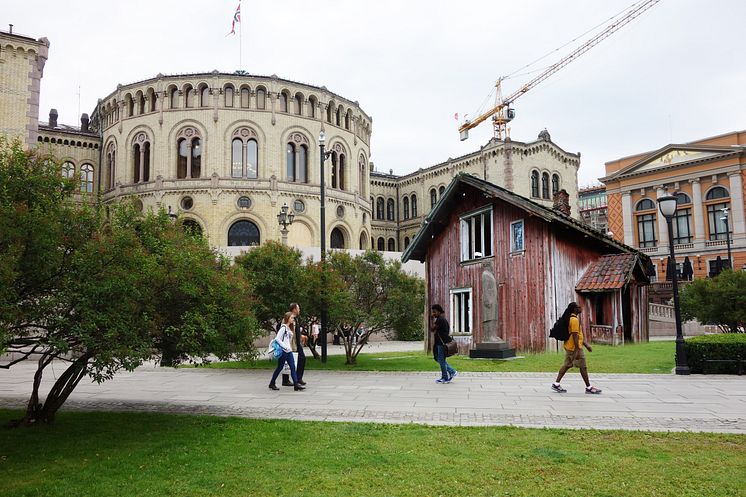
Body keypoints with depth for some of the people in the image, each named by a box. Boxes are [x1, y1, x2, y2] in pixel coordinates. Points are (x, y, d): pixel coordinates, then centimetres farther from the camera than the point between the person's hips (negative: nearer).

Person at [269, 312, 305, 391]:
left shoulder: (290, 328, 14)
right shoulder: (283, 327, -12)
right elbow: (277, 339, -19)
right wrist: (285, 347, -19)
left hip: (289, 351, 8)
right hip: (283, 351, -8)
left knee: (293, 367, 0)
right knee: (280, 367, 2)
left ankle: (296, 384, -3)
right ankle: (272, 384, 17)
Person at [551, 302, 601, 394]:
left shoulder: (571, 319, 15)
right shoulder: (574, 320, -17)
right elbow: (575, 335, -23)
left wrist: (586, 344, 24)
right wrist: (577, 350, -25)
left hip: (569, 347, 10)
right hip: (574, 347, -10)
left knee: (567, 365, 11)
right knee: (583, 367, 0)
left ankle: (556, 384, 10)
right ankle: (589, 388, 8)